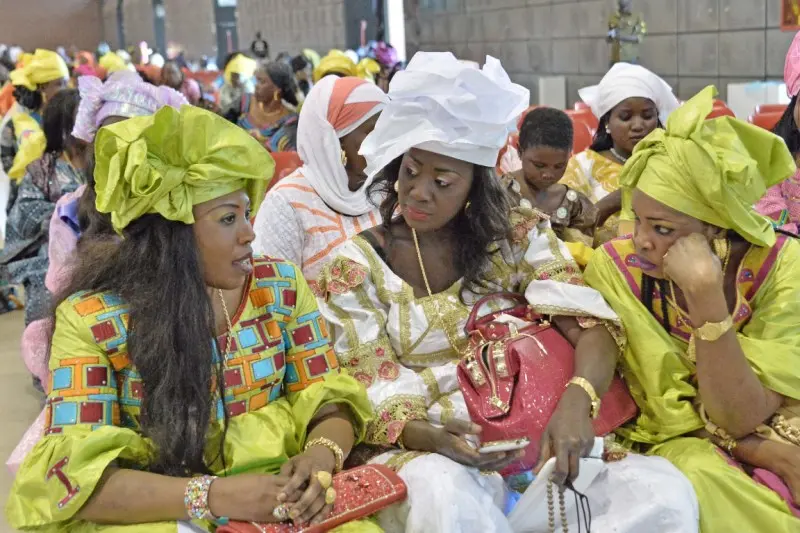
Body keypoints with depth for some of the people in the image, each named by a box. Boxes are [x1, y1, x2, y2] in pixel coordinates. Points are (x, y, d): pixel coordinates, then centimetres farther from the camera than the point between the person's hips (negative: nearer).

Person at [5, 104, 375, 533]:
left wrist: (320, 457, -19)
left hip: (278, 498, 3)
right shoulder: (92, 318, -8)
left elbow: (329, 399, 4)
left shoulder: (281, 287, 1)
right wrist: (212, 495, -26)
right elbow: (74, 472, -14)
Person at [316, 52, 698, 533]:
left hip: (536, 442, 3)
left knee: (665, 493, -24)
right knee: (442, 493, -39)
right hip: (428, 455, -2)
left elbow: (593, 325, -6)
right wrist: (429, 436, -27)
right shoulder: (355, 268, 0)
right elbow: (376, 397, -4)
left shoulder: (517, 233, 5)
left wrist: (576, 402, -28)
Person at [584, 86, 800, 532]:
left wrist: (705, 293, -33)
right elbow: (668, 410, -12)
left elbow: (740, 418, -22)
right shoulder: (615, 267, -17)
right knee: (701, 476, -31)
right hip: (682, 443, -1)